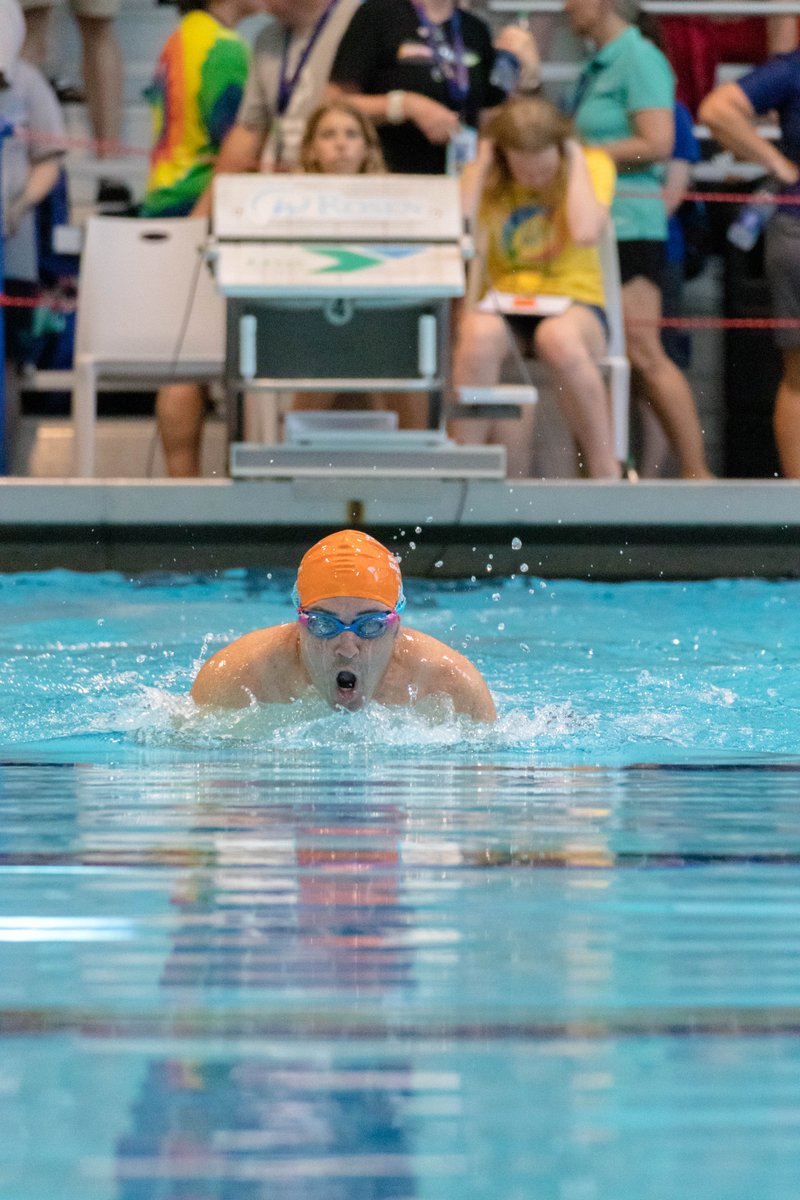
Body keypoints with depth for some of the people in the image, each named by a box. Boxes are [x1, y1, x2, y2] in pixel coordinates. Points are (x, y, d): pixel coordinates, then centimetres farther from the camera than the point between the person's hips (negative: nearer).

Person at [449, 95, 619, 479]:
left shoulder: (593, 165, 1)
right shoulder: (483, 177, 5)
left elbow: (586, 234, -19)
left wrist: (575, 160, -9)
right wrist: (480, 169, -6)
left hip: (574, 304, -1)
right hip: (505, 306, 1)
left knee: (558, 336, -39)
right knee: (478, 332, -37)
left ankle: (605, 472, -29)